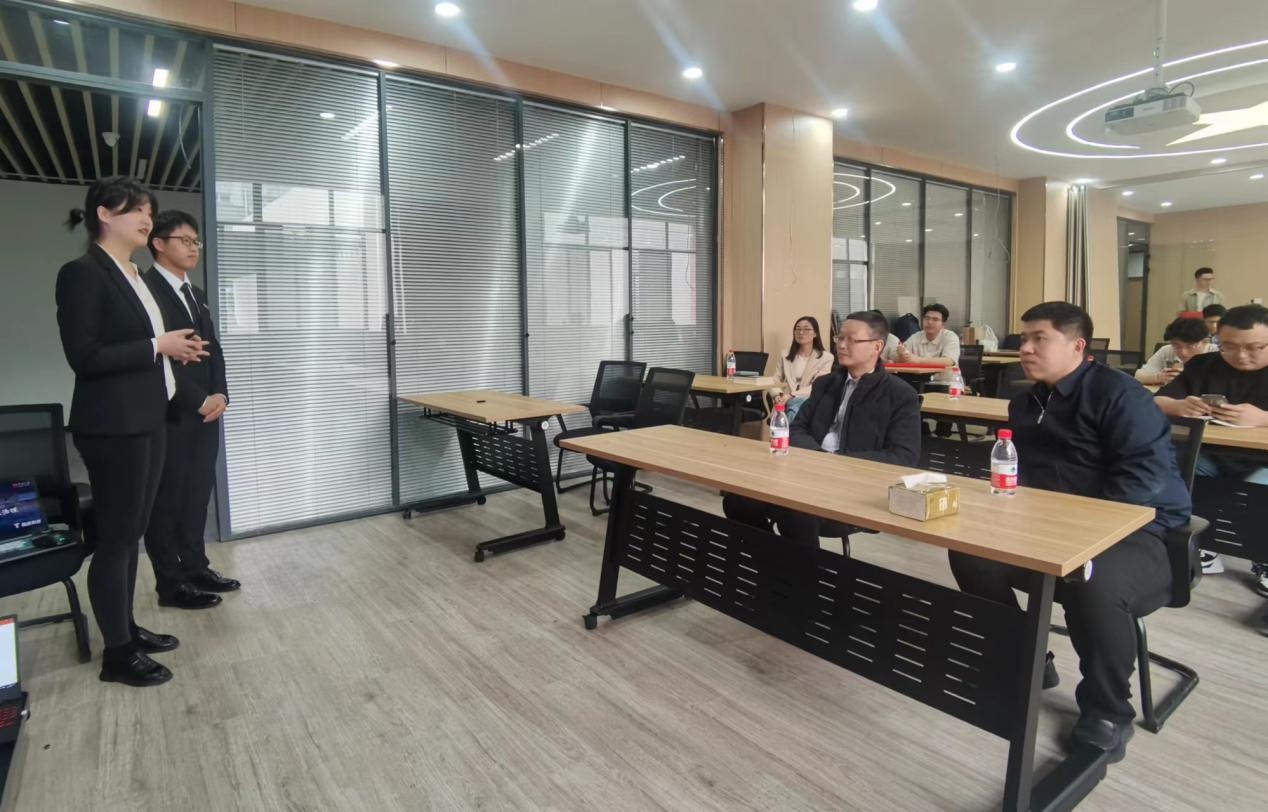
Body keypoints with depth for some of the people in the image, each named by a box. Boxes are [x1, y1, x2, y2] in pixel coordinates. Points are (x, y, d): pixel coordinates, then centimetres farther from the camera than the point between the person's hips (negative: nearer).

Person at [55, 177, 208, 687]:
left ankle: (126, 628, 29)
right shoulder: (83, 273, -12)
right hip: (112, 426, -9)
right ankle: (117, 653, 13)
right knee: (115, 537, 0)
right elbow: (84, 357, -18)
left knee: (131, 533, 16)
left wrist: (175, 351, 6)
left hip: (146, 420, 9)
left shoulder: (135, 276, 14)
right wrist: (158, 346, -16)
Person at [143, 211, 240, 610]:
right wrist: (199, 400, -14)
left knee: (198, 493, 13)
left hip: (205, 412, 8)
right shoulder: (146, 289, -10)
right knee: (168, 497, 2)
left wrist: (219, 394, 0)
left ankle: (195, 568, 24)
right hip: (170, 414, -8)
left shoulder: (195, 293, 17)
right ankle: (171, 584, 12)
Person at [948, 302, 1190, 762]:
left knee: (1096, 583, -38)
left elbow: (1148, 472, -22)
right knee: (970, 550, -7)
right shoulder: (1025, 404, 12)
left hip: (1137, 530, -7)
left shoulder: (1117, 393, -12)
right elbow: (1015, 473, 18)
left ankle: (1107, 712, -10)